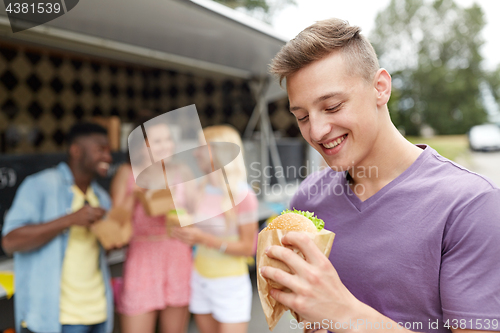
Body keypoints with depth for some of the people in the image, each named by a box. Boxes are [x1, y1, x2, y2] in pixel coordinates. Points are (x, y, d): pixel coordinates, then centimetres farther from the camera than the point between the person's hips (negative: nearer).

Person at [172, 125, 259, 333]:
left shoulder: (243, 195, -17)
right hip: (200, 278, 5)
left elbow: (247, 248, -14)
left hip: (230, 284, -5)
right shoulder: (200, 190, 0)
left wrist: (204, 239, -23)